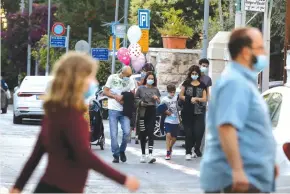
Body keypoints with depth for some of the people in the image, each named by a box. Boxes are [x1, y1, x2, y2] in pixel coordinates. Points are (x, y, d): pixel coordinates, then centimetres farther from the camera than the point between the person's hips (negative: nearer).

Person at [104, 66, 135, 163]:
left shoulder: (130, 81, 4)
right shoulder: (112, 78, 0)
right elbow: (105, 91, 2)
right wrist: (116, 97, -13)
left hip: (124, 110, 1)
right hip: (113, 109, -1)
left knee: (127, 132, -8)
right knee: (114, 134, -2)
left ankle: (122, 151, 15)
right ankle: (116, 155, 7)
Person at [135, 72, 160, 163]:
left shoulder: (155, 89, 11)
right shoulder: (140, 89, 4)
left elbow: (159, 102, 12)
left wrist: (156, 98, -9)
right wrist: (140, 102, -14)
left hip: (152, 112, 1)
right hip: (143, 111, -1)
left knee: (150, 132, -10)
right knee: (143, 134, 5)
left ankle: (150, 155, -18)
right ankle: (143, 155, 15)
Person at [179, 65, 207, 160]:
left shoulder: (202, 85, 9)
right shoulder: (186, 83, 8)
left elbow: (204, 99, 6)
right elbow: (181, 96, 7)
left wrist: (196, 99, -12)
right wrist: (189, 99, -7)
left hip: (198, 112, 0)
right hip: (187, 113, 0)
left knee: (198, 131, -8)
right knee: (188, 132, 0)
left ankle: (197, 150, 11)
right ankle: (188, 152, 4)